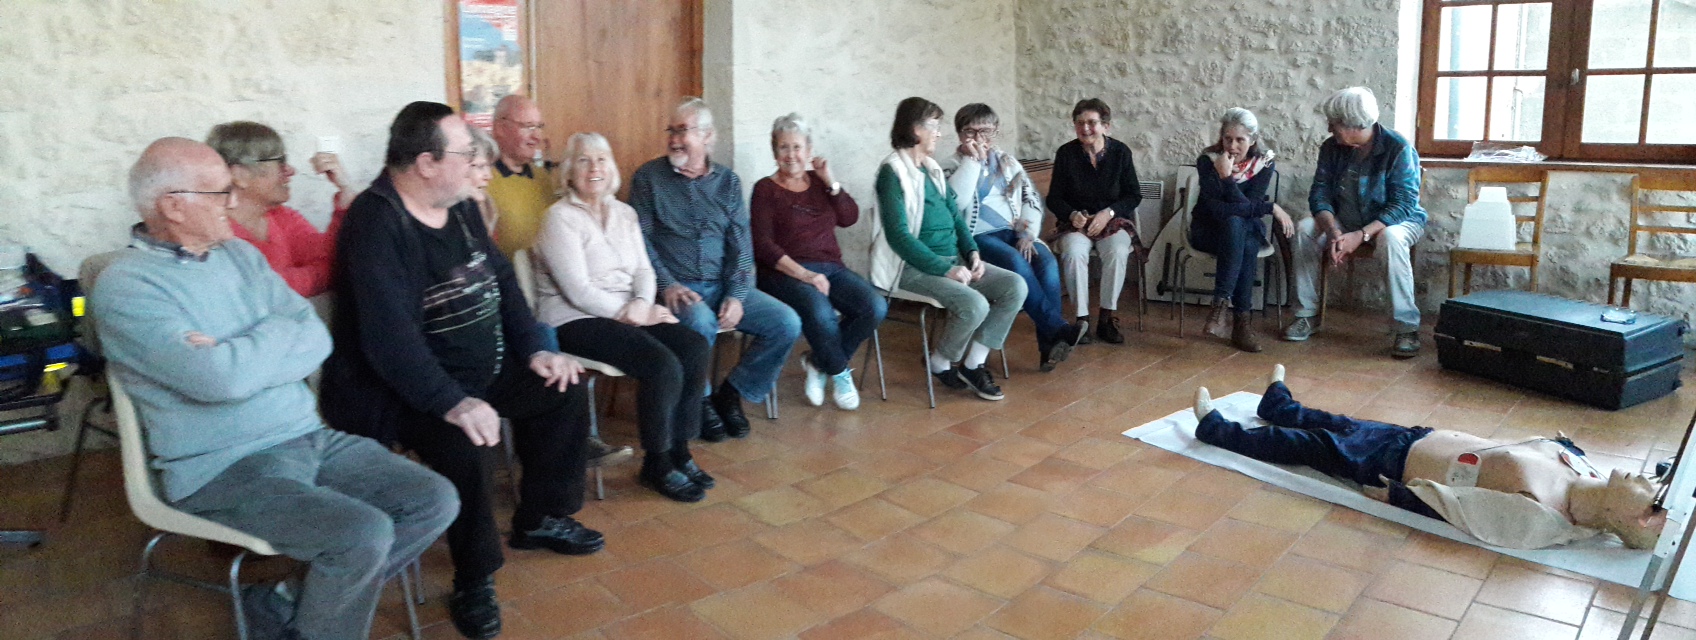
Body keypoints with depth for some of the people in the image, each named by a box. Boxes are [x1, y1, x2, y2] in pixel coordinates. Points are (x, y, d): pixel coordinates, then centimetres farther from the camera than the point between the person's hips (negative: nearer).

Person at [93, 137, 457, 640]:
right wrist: (281, 331, -6)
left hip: (310, 437, 7)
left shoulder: (240, 254, 11)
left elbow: (316, 342, 1)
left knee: (435, 502, -4)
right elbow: (221, 380, -24)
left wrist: (236, 359, -15)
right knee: (364, 533, -27)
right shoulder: (124, 287, -11)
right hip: (223, 468, -7)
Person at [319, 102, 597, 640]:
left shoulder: (459, 208, 6)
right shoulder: (376, 222, -22)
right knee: (464, 440, -34)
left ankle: (540, 519, 21)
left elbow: (501, 279, 14)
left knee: (562, 390, 5)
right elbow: (389, 335, -31)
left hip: (480, 371, 9)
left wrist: (534, 350, 2)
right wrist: (452, 403, -39)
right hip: (398, 389, -9)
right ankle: (474, 580, -12)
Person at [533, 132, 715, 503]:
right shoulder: (561, 218, -7)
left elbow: (644, 269, 11)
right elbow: (578, 291, -14)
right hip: (576, 321, -7)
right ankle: (657, 466, -9)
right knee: (663, 365, -27)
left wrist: (642, 305, -10)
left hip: (628, 314, 7)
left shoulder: (624, 213, 15)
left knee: (696, 348, -17)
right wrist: (629, 313, -14)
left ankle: (678, 451, -4)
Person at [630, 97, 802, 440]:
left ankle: (731, 392, 6)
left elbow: (740, 244, 4)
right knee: (700, 321, -36)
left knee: (787, 324, -13)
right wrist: (666, 285, -19)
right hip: (677, 288, -4)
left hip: (723, 285, 4)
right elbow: (640, 240, -4)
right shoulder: (648, 178, 2)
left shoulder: (728, 180, 10)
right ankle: (700, 401, -7)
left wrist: (736, 296, -10)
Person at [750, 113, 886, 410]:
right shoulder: (765, 189, 3)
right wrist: (805, 275, -19)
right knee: (820, 310, -36)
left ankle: (819, 362, -1)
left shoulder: (818, 181, 16)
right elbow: (763, 245, -8)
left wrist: (830, 181, -4)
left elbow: (850, 218, 7)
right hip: (785, 272, -5)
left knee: (875, 307, -21)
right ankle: (840, 373, -6)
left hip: (829, 267, 5)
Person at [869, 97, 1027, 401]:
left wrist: (972, 253, -2)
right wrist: (945, 269, -20)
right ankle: (940, 364, 1)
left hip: (953, 260, 9)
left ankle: (973, 364, -3)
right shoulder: (893, 171, -11)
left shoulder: (932, 169, 15)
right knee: (974, 305, -28)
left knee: (1015, 286, -8)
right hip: (915, 267, -8)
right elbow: (898, 235, -19)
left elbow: (955, 215, 16)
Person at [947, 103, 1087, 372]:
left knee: (1048, 264, -25)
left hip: (1014, 232, 4)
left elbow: (1032, 199, 11)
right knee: (1017, 264, -34)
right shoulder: (954, 165, 3)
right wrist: (972, 160, -12)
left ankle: (1049, 344, -26)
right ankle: (1058, 329, -32)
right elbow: (954, 202, -18)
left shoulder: (1007, 161, 17)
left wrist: (1028, 234, -6)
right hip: (978, 236, -4)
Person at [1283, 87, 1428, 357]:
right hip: (1345, 220, 5)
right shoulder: (1332, 148, -6)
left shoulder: (1399, 149, -20)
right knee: (1304, 230, -20)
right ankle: (1306, 315, -12)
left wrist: (1361, 235, -36)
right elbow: (1320, 194, -9)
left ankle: (1407, 328, -31)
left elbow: (1403, 205, -24)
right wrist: (1333, 231, -29)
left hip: (1397, 220, -4)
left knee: (1391, 239, -38)